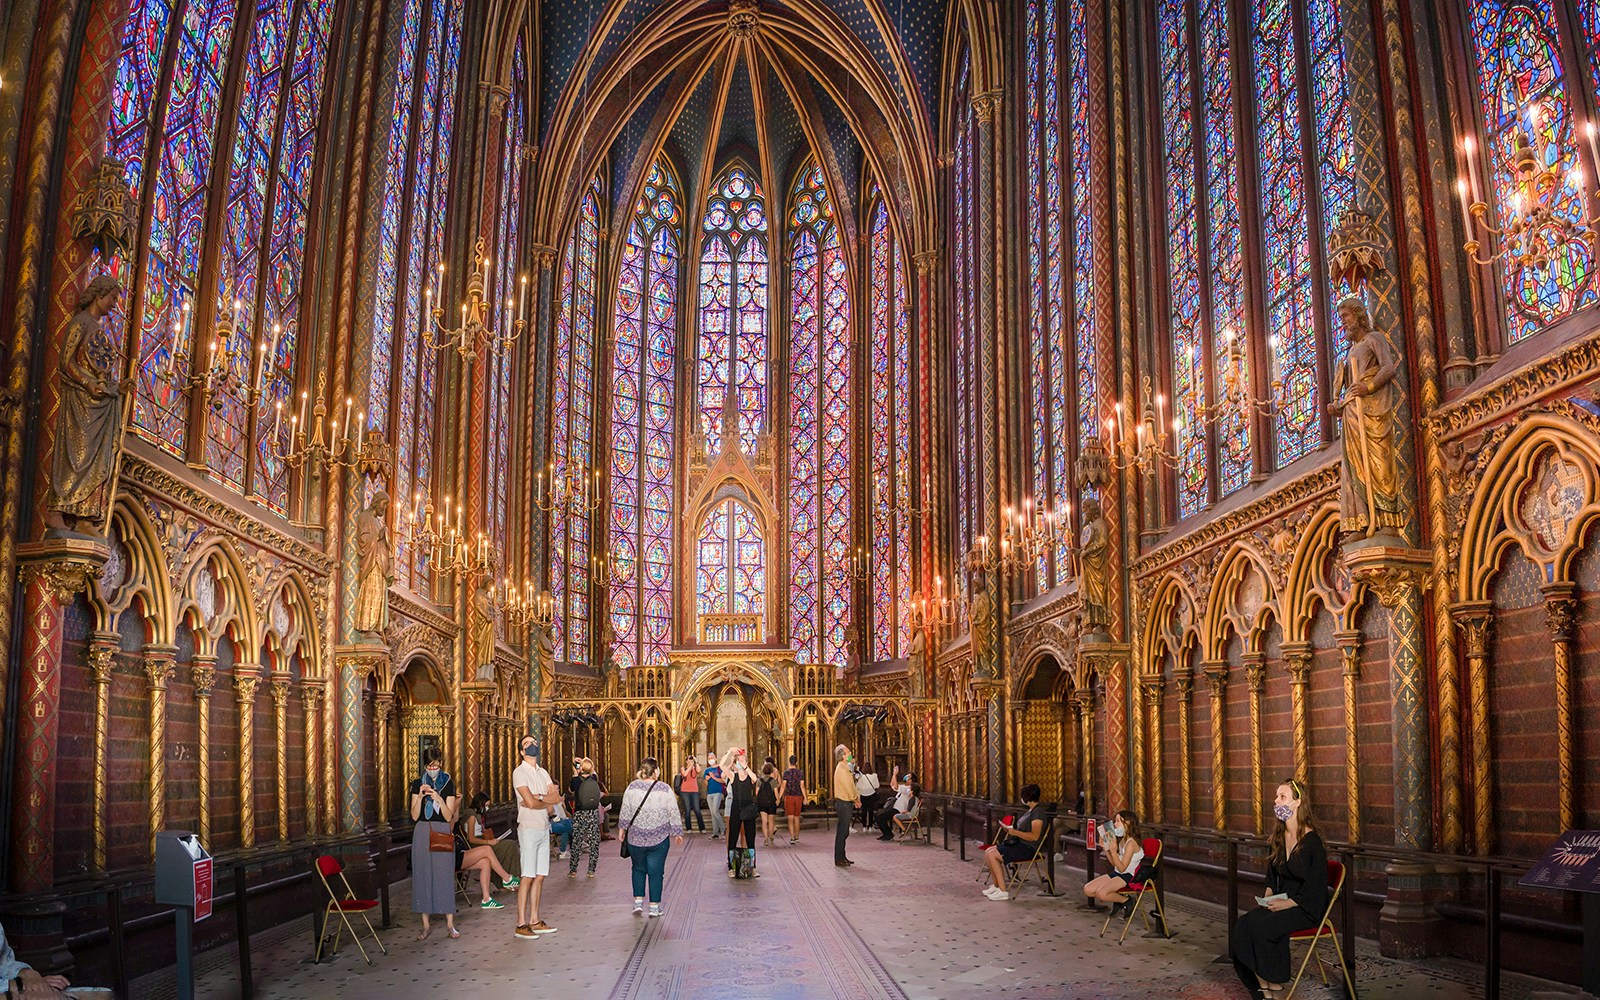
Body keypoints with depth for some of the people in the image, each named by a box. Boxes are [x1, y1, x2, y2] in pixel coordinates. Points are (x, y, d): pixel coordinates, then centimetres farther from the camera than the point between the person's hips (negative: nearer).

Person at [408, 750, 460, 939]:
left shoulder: (448, 783, 1)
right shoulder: (418, 783, 5)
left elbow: (449, 817, -3)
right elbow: (414, 816, 1)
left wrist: (439, 799, -18)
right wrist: (420, 797, -14)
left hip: (442, 832, -1)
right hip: (422, 832, 1)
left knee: (445, 876, -2)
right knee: (423, 875, 1)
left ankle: (450, 923, 5)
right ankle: (425, 925, 9)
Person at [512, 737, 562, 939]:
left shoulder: (543, 773, 15)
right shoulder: (519, 773, -6)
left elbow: (557, 797, 3)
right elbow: (530, 802, -17)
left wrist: (539, 798, -12)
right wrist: (548, 799, -1)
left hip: (544, 828, 7)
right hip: (529, 829, -7)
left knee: (539, 876, 7)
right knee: (528, 877, -8)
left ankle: (534, 921, 13)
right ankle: (521, 925, -5)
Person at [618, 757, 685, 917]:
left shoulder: (632, 787, -5)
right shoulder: (664, 789, -9)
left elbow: (624, 811, 3)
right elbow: (674, 813, -3)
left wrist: (622, 827, 18)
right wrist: (678, 833, 8)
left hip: (636, 838, 2)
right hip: (659, 838, -2)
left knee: (638, 869, 19)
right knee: (656, 872, 7)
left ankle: (638, 901, 13)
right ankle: (654, 906, 10)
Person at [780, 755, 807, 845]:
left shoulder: (786, 773, -5)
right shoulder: (800, 773, 1)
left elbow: (783, 786, -7)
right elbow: (802, 786, -2)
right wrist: (805, 798, 2)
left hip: (789, 797, -2)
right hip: (798, 797, 3)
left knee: (790, 818, -4)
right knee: (797, 818, 14)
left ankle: (792, 837, -16)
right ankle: (797, 837, 24)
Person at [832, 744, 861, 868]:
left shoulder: (845, 768, 15)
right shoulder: (841, 769, -17)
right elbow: (848, 788, -17)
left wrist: (856, 799, 6)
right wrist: (856, 800, -5)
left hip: (846, 803, 10)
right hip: (843, 803, -10)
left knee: (844, 832, 15)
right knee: (842, 832, -5)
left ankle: (842, 857, 22)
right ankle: (839, 860, -1)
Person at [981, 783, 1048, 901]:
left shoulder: (1038, 813, -16)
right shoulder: (1030, 811, 16)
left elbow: (1034, 836, -24)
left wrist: (1015, 832, -21)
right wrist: (1010, 829, 9)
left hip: (1028, 848, -10)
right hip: (1019, 844, 10)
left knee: (992, 855, -18)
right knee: (988, 851, 2)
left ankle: (1003, 891, -15)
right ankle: (997, 886, 8)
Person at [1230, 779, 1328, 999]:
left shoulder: (1312, 841, -13)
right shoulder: (1279, 837, 11)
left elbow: (1315, 887, -14)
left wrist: (1286, 903, -18)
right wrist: (1268, 898, 1)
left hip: (1307, 908, -7)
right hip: (1281, 903, 7)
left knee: (1262, 925, -30)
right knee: (1242, 925, -20)